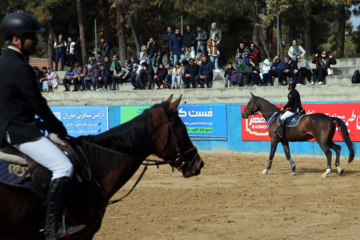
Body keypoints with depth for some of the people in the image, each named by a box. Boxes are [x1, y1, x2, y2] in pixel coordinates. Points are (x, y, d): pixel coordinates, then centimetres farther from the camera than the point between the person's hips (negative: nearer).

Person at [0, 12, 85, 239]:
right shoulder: (20, 68, -19)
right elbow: (38, 104, -17)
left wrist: (50, 126, 18)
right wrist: (59, 128, -2)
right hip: (22, 132, -11)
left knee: (61, 157, 24)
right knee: (63, 167, -16)